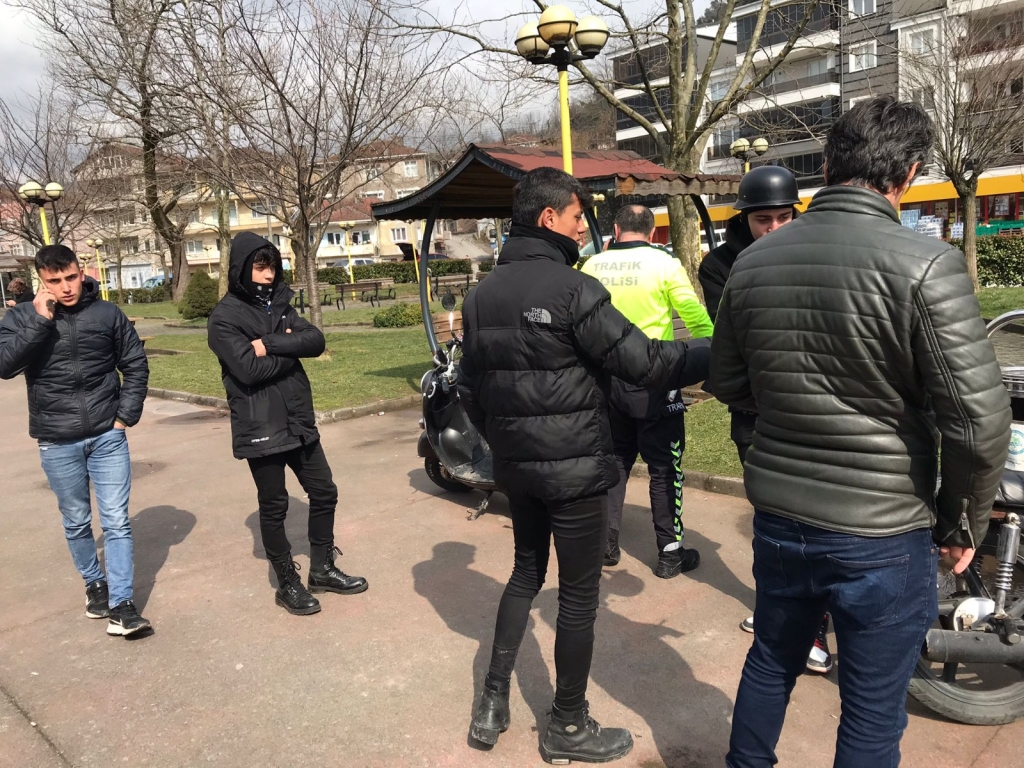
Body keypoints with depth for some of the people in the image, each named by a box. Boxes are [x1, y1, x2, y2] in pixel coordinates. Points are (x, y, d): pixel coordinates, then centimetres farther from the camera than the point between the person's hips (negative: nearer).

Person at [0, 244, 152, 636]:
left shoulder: (108, 313, -2)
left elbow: (136, 365, 5)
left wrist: (126, 414, -1)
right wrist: (40, 320, -21)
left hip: (108, 435, 0)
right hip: (57, 442, 1)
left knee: (116, 521, -1)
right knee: (76, 523, 14)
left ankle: (121, 604, 5)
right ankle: (95, 584, 35)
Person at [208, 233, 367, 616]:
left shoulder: (279, 305, 11)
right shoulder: (224, 317, -8)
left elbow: (316, 341, -4)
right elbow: (250, 368, -21)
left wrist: (272, 344, -17)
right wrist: (290, 348, -9)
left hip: (299, 420, 6)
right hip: (260, 427, -6)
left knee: (324, 492, 12)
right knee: (274, 507, 6)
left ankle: (322, 569, 29)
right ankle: (288, 584, 21)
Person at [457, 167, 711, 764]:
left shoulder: (483, 295, 6)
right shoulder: (573, 289, -17)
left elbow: (470, 386, 11)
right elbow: (644, 362, -17)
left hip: (516, 464, 7)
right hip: (575, 467, -7)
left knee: (527, 572, 23)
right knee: (579, 595, 8)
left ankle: (493, 704, 27)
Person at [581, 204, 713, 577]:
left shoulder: (592, 266, 3)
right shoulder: (664, 263, -7)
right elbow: (696, 317, -9)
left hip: (606, 378, 4)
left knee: (614, 461, 17)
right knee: (665, 467, 7)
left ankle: (605, 543, 24)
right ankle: (670, 552, 15)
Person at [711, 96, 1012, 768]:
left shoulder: (753, 262, -2)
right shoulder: (926, 266, -18)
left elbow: (728, 384, 7)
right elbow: (978, 421, -17)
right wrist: (964, 523, -2)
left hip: (777, 521, 5)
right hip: (883, 536, -4)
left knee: (771, 662, 26)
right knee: (874, 712, 15)